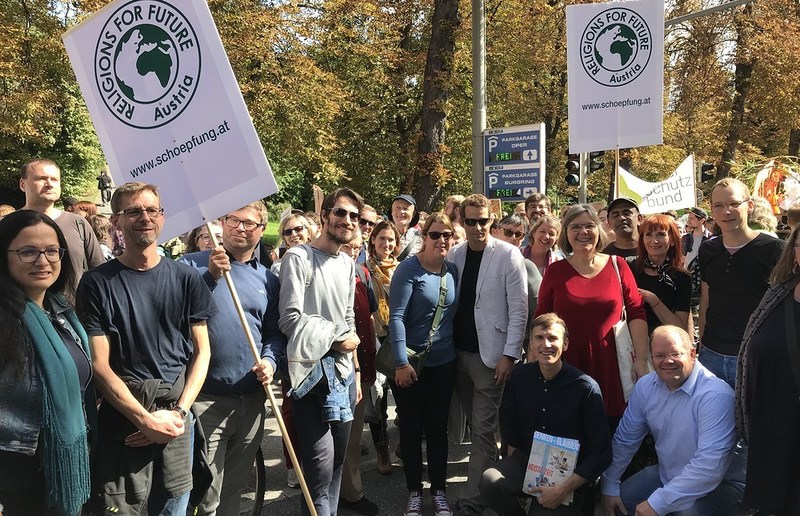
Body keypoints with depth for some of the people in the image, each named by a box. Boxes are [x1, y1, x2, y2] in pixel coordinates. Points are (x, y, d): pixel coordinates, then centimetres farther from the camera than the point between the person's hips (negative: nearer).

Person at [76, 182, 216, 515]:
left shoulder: (186, 278, 3)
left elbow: (201, 351, 5)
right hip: (122, 419, -2)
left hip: (177, 417, 2)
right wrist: (146, 419, -12)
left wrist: (180, 412, -6)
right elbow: (99, 364, -6)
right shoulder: (98, 283, -3)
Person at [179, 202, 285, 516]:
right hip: (206, 398, -4)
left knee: (235, 489, 20)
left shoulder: (268, 279, 9)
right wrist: (210, 275, -23)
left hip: (253, 399, 4)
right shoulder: (193, 265, -3)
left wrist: (270, 360, -7)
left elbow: (275, 333, 12)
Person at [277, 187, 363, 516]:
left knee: (337, 460, 13)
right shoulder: (298, 258, -8)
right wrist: (337, 337, -8)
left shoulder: (347, 264, 15)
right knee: (320, 464, -9)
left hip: (341, 371, 7)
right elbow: (290, 319, -15)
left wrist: (356, 367, 10)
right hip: (310, 370, -7)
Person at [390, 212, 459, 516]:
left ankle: (439, 491, 26)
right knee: (411, 428, 9)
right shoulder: (409, 269, -13)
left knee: (438, 427, 13)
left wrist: (456, 348, 9)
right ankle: (414, 491, 23)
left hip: (444, 363, 4)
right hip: (410, 363, -4)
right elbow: (396, 317, -17)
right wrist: (401, 362, -21)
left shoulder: (453, 271, 4)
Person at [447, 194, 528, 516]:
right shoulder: (454, 255, 5)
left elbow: (519, 309, -10)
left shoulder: (508, 255, -8)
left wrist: (509, 355, -14)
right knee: (477, 426, 16)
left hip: (490, 354, -5)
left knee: (483, 430, -1)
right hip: (459, 352, 5)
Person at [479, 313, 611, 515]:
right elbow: (509, 423, 12)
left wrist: (563, 489, -19)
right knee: (490, 481, -24)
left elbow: (601, 454, -15)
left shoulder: (586, 388, -17)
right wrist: (511, 470, 8)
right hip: (528, 460, 3)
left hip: (570, 475, -3)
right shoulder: (520, 376, -4)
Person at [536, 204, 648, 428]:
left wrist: (641, 360, -5)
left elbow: (636, 313, 2)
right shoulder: (555, 271, 4)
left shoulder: (617, 266, 4)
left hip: (610, 365, 0)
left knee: (613, 428, 7)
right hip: (567, 365, 0)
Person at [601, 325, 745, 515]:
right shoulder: (645, 386, -3)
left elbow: (709, 465, -34)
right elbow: (624, 439, 7)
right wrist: (609, 486, 5)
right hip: (666, 475, 6)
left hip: (717, 485, -6)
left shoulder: (716, 395, -26)